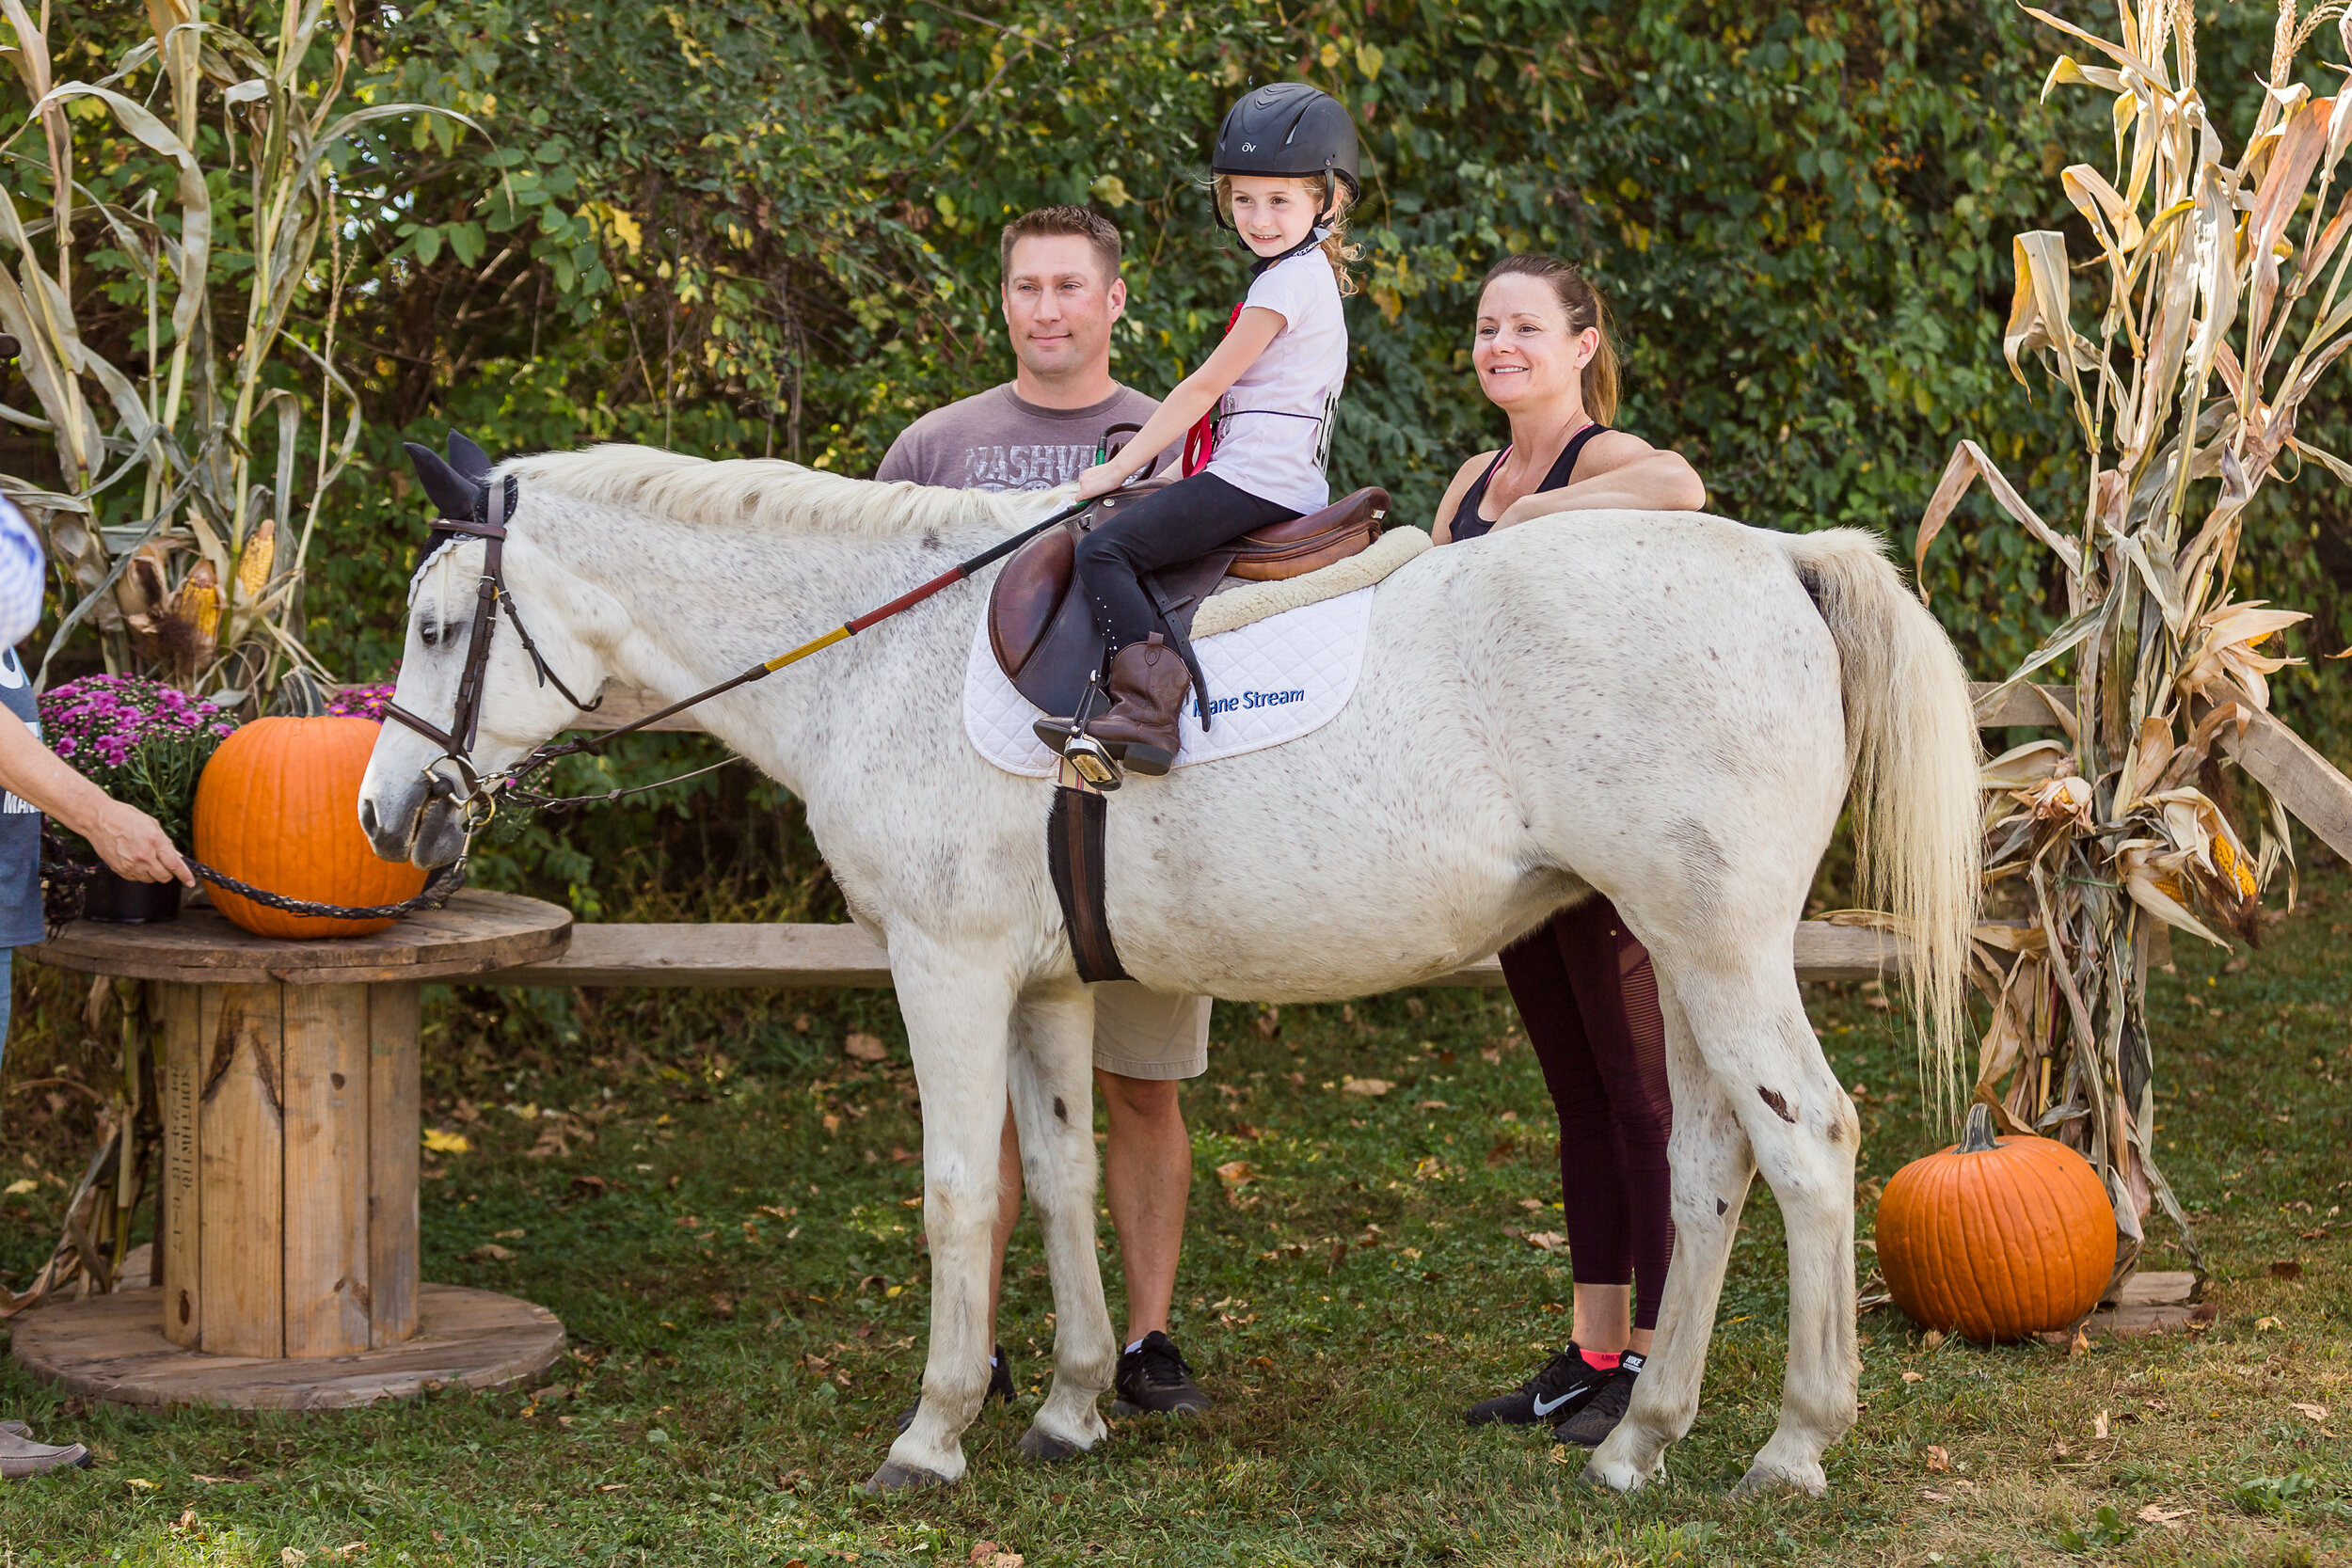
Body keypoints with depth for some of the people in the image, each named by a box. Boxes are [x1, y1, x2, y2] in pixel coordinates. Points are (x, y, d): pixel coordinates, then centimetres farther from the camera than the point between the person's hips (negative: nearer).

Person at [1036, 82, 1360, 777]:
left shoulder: (1289, 278, -11)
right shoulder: (1305, 271, 21)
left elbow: (1205, 386, -10)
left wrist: (1118, 469, -4)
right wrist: (1180, 469, 21)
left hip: (1255, 479, -11)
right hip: (1286, 482, 11)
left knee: (1104, 550, -18)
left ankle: (1147, 712, -32)